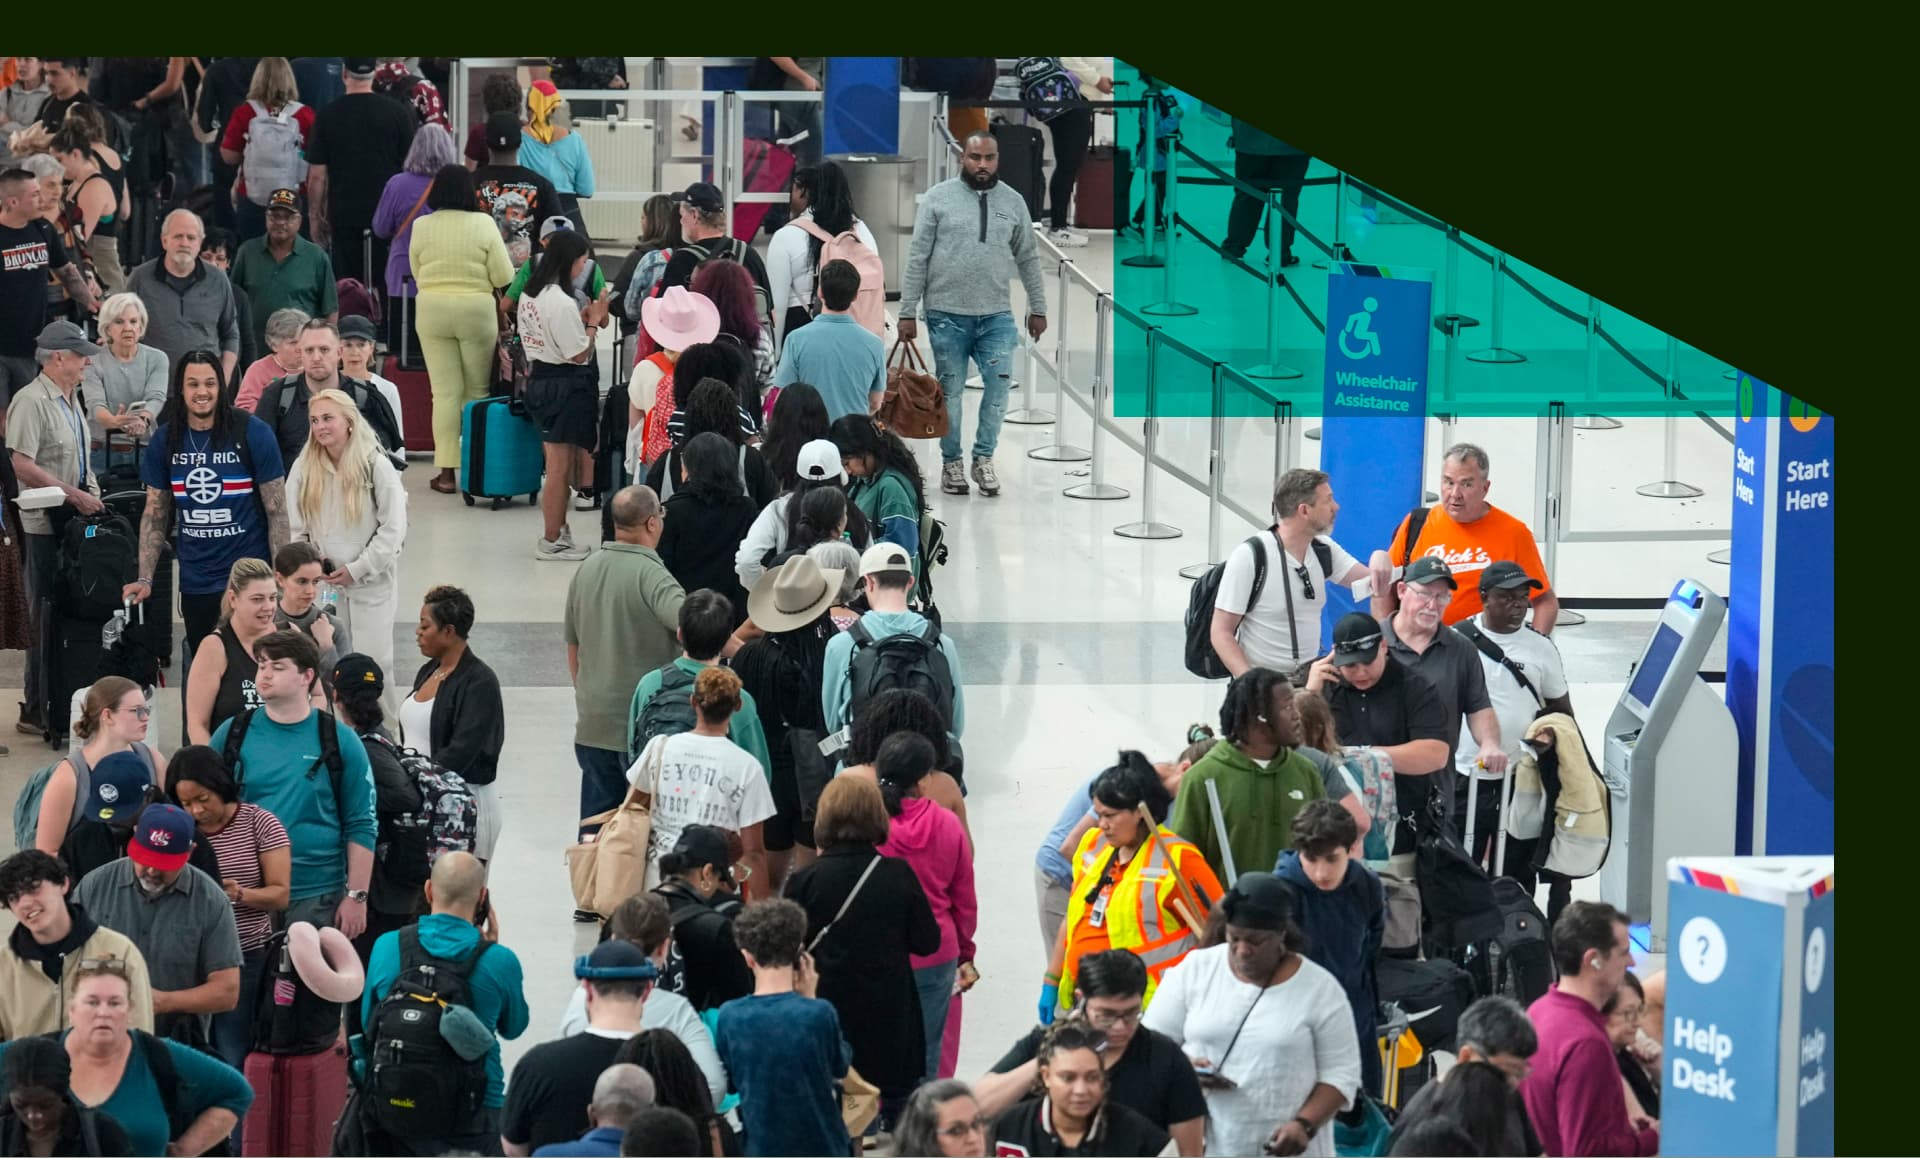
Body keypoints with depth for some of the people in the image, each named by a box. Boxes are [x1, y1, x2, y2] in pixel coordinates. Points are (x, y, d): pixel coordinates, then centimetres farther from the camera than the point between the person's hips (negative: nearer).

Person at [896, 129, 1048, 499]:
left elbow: (1028, 259, 14)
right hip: (947, 313, -2)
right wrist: (907, 312, -3)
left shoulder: (1013, 201, 7)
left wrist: (1038, 308, 13)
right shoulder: (939, 198, -1)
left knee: (999, 385, -6)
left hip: (996, 315, 2)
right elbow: (918, 258, 0)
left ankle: (984, 458, 10)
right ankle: (951, 462, 18)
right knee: (950, 391, 5)